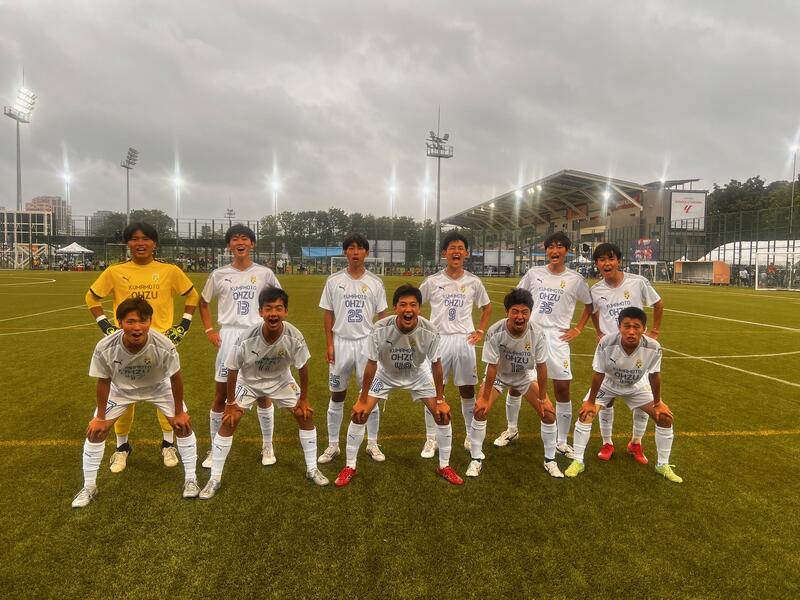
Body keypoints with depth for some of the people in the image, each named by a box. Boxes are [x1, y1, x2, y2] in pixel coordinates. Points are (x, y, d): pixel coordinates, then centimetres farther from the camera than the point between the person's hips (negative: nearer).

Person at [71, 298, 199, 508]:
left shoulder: (164, 346, -40)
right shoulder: (105, 348, -36)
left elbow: (175, 378, -21)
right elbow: (103, 382, -16)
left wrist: (179, 412, -10)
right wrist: (100, 417, -5)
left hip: (158, 387, -1)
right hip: (120, 388, 1)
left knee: (183, 425, -6)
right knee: (95, 431, -1)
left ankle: (190, 479, 14)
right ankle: (89, 487, 22)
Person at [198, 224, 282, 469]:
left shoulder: (264, 273, 1)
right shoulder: (219, 274, 3)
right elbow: (203, 303, 15)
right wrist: (209, 330, 4)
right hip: (228, 337, 1)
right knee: (221, 395, 5)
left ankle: (267, 446, 21)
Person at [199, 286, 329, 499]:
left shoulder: (294, 337, -33)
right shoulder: (247, 339, -35)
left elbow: (302, 367, -15)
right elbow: (233, 370, -18)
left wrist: (303, 399, -6)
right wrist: (231, 403, -10)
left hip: (281, 380, 2)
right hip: (248, 381, -1)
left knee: (306, 416, -2)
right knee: (228, 422, -9)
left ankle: (312, 469, 17)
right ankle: (214, 479, 8)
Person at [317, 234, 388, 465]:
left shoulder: (375, 282, 2)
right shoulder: (334, 280, 1)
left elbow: (382, 315, 5)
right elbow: (328, 314, 4)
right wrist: (329, 344, -3)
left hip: (367, 343, 0)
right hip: (341, 342, 0)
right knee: (337, 395, 8)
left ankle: (372, 444, 21)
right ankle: (333, 445, 21)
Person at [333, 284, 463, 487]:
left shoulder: (429, 332, -32)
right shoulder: (381, 329, -35)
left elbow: (436, 364, -15)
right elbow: (371, 364, -21)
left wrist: (441, 400, -9)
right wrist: (362, 400, -14)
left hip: (418, 374, 1)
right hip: (385, 374, -1)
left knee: (443, 415, -5)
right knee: (359, 414, -7)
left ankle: (444, 466, 18)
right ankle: (350, 467, 14)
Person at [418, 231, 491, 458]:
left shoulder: (473, 282, 2)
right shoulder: (433, 281, -2)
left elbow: (487, 307, 18)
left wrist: (481, 331, 7)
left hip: (465, 340, 1)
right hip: (438, 340, -1)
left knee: (468, 391, 9)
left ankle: (471, 437, 25)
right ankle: (431, 439, 15)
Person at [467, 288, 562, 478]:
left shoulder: (537, 334, -28)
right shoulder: (495, 332, -33)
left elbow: (541, 366, -16)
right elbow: (492, 366, -24)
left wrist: (542, 398, -9)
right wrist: (485, 398, -18)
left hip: (525, 375, 2)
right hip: (498, 374, -1)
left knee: (549, 412, -5)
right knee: (480, 410, -16)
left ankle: (550, 460, 18)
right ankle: (476, 459, 3)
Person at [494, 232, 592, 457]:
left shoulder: (575, 279, 2)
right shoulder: (534, 273, 5)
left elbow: (590, 305, 14)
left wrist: (578, 329, 6)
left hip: (557, 338, -1)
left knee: (562, 389, -2)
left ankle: (562, 442, 15)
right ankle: (512, 430, 28)